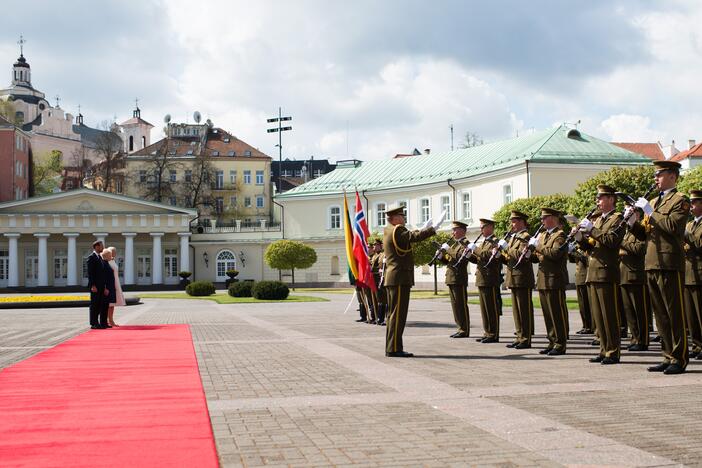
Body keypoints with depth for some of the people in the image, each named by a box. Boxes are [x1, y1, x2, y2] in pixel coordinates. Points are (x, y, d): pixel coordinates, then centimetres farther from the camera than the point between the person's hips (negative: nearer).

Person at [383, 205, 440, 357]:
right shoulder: (397, 230, -13)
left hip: (393, 279, 10)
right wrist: (433, 228, -25)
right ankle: (394, 349, -9)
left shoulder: (388, 231, 16)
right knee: (398, 314, -9)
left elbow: (408, 237, 24)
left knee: (393, 314, 12)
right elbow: (413, 237, -26)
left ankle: (391, 348, 16)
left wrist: (422, 229, 29)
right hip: (400, 278, -10)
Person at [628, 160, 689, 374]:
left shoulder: (680, 200, -2)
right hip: (651, 264, 8)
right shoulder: (654, 202, 21)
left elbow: (673, 226, -20)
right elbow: (643, 234, 19)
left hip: (670, 263, -8)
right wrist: (634, 220, 1)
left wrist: (650, 212, -15)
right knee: (660, 315, 10)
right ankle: (668, 356, 16)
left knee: (675, 314, -5)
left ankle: (680, 359, -1)